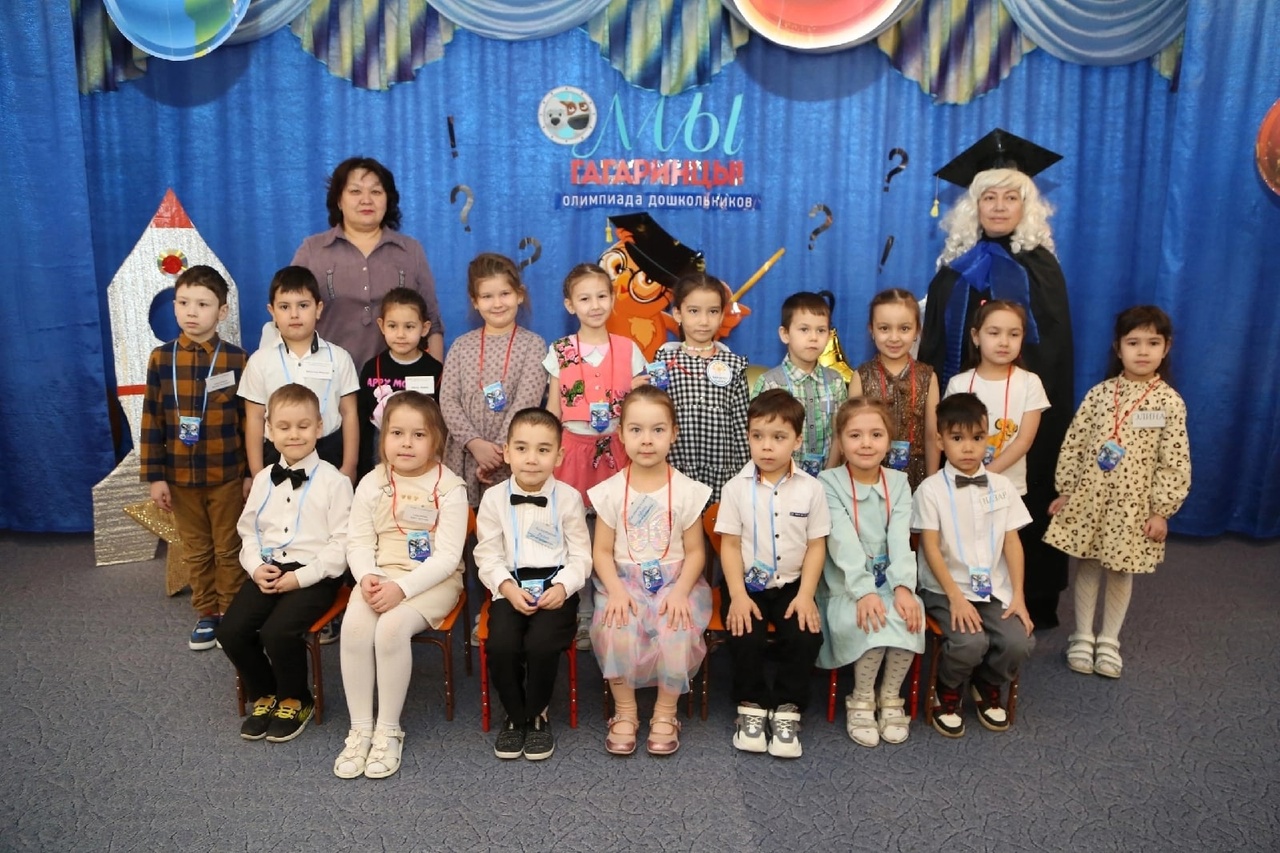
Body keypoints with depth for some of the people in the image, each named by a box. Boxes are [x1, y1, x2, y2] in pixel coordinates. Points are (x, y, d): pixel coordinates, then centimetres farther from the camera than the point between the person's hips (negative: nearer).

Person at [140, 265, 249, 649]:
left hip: (227, 475, -2)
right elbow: (151, 420, 0)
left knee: (229, 550, 9)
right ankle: (207, 614, 29)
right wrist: (154, 476, -2)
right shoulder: (161, 358, -2)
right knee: (195, 551, 15)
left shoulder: (236, 359, -8)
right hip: (180, 476, 2)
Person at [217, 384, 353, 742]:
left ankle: (295, 701, 5)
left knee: (277, 631, -26)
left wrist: (302, 577, -17)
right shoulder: (264, 479, 10)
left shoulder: (333, 480, -8)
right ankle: (263, 696, 16)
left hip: (315, 574, -6)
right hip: (269, 571, 6)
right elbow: (249, 531, 15)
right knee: (231, 630, -12)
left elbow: (341, 542, -10)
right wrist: (256, 567, -4)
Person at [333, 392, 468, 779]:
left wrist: (402, 587, -23)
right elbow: (358, 542, 4)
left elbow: (447, 556, -13)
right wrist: (366, 577, -17)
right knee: (354, 626, -25)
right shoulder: (372, 483, 4)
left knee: (391, 627, -30)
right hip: (381, 575, 4)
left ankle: (388, 730, -10)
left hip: (434, 580, -4)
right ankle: (360, 729, -9)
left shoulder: (449, 487, -9)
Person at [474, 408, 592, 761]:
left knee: (542, 644, -26)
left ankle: (536, 714, 5)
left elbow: (581, 556, 1)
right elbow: (488, 557, 1)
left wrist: (562, 587, -16)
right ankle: (515, 715, 6)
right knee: (500, 645, -23)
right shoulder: (494, 498, 2)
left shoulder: (568, 498, 0)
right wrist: (508, 588, -15)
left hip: (555, 588, -1)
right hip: (510, 589, 1)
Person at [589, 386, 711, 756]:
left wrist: (680, 591, -16)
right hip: (624, 581, 0)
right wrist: (616, 590, -16)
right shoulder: (611, 490, 1)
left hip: (675, 581, 0)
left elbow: (695, 551, 0)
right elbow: (602, 550, 1)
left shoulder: (686, 490, -1)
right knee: (616, 630, -29)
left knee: (677, 630, -28)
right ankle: (625, 712, -5)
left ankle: (665, 713, -4)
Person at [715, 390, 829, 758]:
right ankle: (751, 707, 0)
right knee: (746, 637, -25)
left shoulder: (810, 489, -2)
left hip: (792, 584, 1)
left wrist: (805, 595, -10)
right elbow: (730, 545, -4)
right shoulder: (736, 487, -4)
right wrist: (738, 595, -15)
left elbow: (816, 545, 0)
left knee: (806, 636, -23)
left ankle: (787, 709, -1)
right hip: (746, 583, -1)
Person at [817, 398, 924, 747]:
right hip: (846, 585, -3)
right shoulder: (829, 483, -7)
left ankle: (891, 697, -3)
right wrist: (864, 591, -30)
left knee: (908, 617, -26)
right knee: (869, 622, -31)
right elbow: (843, 542, -18)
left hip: (889, 580, 3)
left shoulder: (898, 483, 5)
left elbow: (900, 539, -9)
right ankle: (861, 699, -6)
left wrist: (903, 586, -24)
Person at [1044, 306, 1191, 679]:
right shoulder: (1099, 393, -2)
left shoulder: (1170, 402, -6)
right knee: (1087, 566, 11)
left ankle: (1109, 640, 27)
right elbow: (1073, 443, 1)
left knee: (1121, 572, 11)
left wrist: (1161, 510, -8)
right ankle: (1083, 636, 25)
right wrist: (1065, 490, 0)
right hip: (1089, 497, 1)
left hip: (1134, 504, -1)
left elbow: (1175, 463, -5)